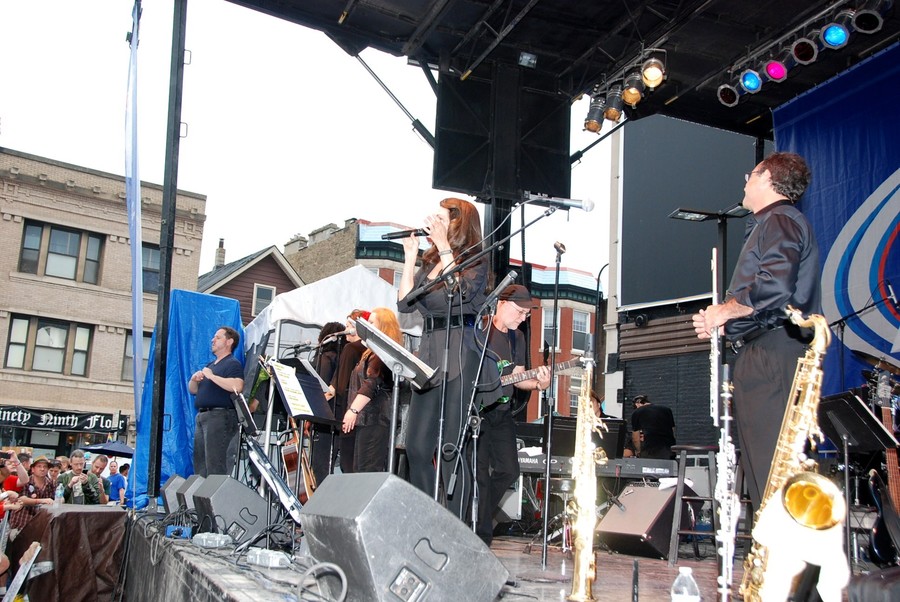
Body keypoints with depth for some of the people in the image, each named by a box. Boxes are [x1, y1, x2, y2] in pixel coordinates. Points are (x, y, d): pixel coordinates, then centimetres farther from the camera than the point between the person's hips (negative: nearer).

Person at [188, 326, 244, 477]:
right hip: (202, 416, 9)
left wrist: (212, 376, -16)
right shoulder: (210, 365, 25)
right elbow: (193, 390, 26)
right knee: (200, 465, 9)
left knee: (215, 465, -13)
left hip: (219, 415, -9)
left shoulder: (232, 364, -4)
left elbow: (237, 386, -23)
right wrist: (194, 379, 4)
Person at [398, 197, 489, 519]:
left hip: (458, 358, -7)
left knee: (450, 446, -8)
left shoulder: (475, 261, 0)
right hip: (428, 356, 7)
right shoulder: (430, 262, 18)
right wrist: (410, 257, 8)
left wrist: (444, 246, -15)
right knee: (417, 446, 6)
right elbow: (405, 303, 10)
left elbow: (461, 291, -20)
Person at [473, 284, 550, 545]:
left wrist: (538, 384, -7)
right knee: (480, 474, -6)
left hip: (501, 411, 7)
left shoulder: (517, 338, 13)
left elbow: (517, 377, 12)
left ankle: (477, 516, 22)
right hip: (474, 408, -7)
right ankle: (481, 536, 4)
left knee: (508, 470, 6)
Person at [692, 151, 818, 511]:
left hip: (771, 353, -11)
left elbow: (775, 286, -23)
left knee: (770, 470, -13)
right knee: (762, 468, 10)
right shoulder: (772, 224, 27)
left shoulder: (778, 220, -5)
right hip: (764, 355, 11)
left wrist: (723, 311, -10)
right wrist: (720, 322, 17)